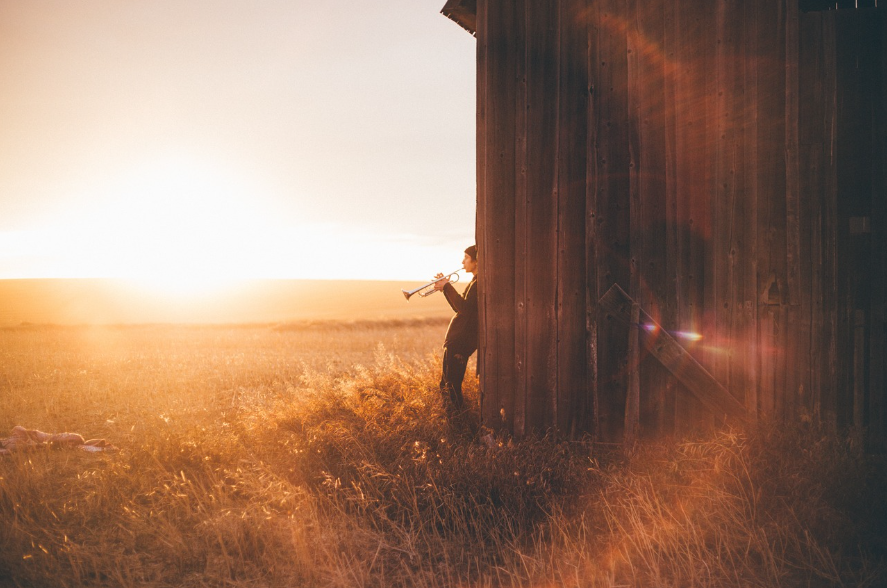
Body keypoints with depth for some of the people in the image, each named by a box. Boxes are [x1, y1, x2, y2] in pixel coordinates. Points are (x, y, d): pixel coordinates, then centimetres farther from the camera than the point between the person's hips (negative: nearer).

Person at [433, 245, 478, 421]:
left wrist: (448, 286, -17)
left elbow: (464, 307, -25)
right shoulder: (476, 281, 18)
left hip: (461, 339, -11)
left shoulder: (479, 283, -14)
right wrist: (445, 288, 10)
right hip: (458, 338, 11)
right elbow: (459, 307, 21)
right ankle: (457, 420, 22)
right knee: (448, 383, 15)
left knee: (450, 385, -9)